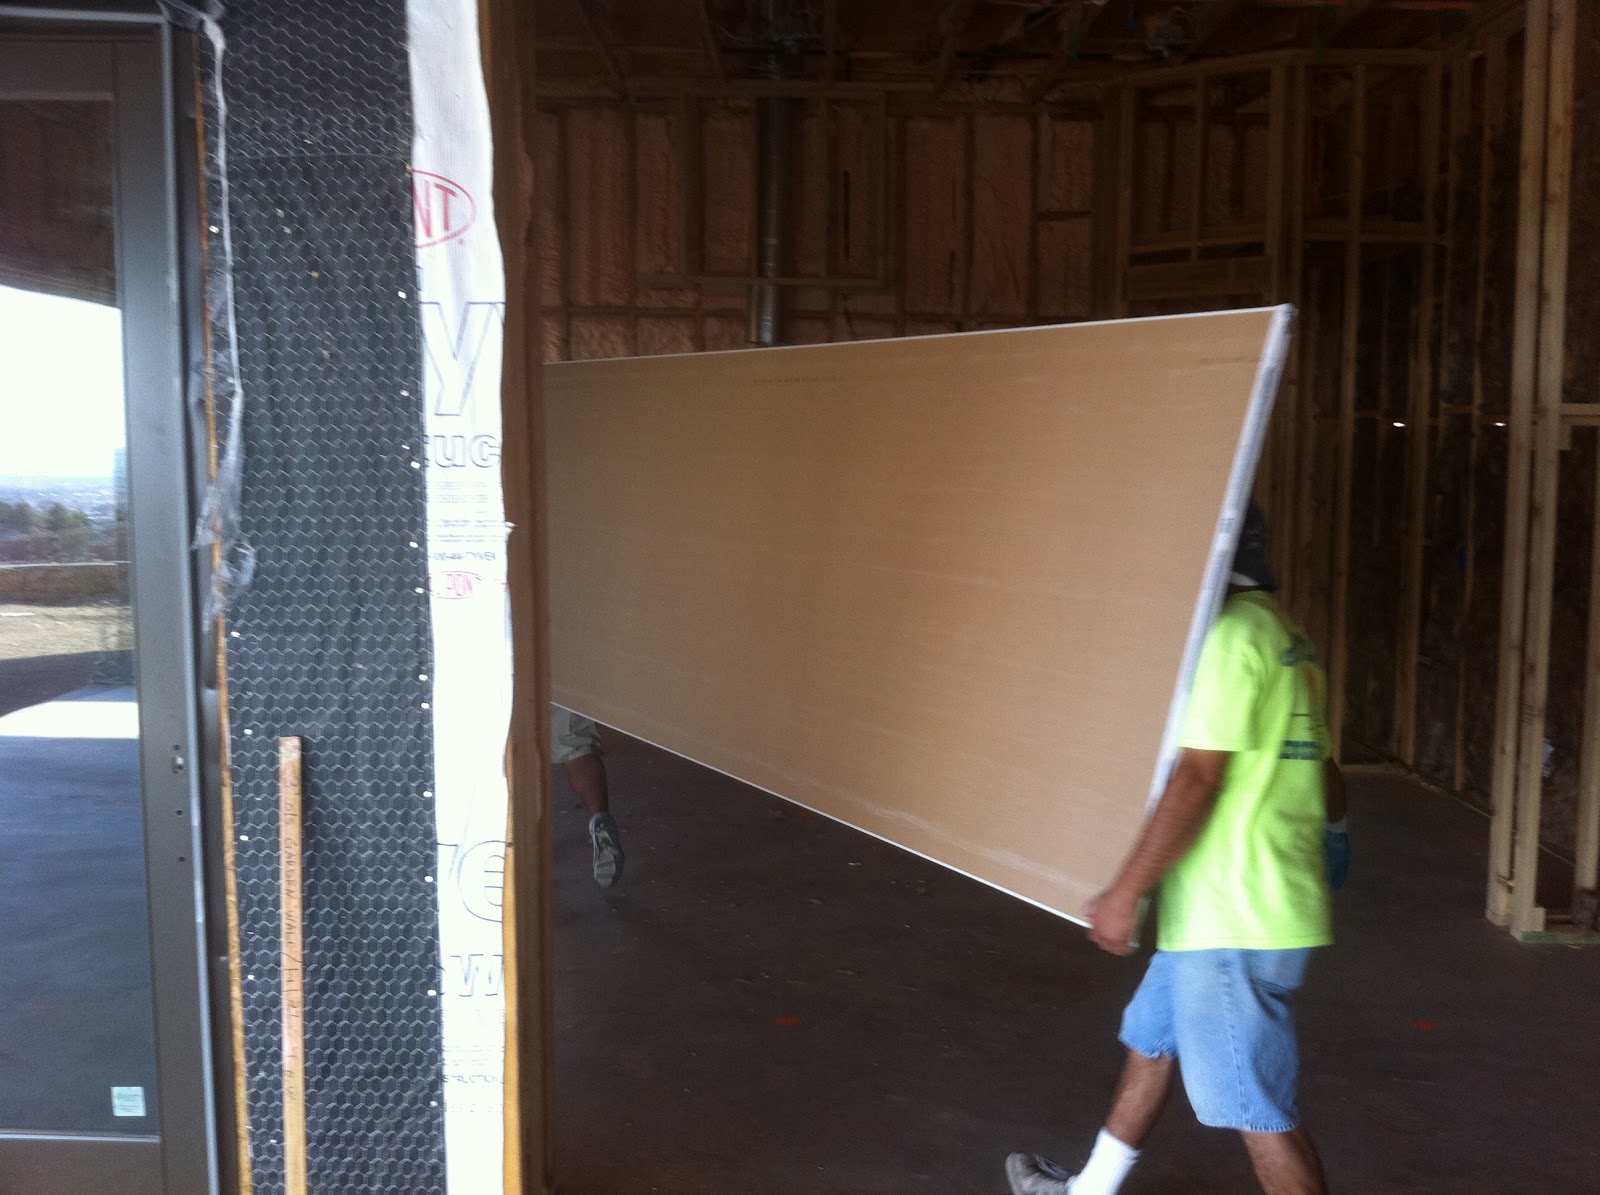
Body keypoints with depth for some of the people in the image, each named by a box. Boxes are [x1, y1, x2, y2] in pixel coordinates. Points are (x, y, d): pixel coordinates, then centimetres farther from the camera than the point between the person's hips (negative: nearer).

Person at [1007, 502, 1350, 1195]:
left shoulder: (1233, 636, -18)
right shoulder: (1287, 638, 12)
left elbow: (1197, 778, -22)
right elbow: (1322, 775, 17)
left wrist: (1125, 892, -17)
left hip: (1233, 919, -10)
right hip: (1226, 908, 10)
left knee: (1259, 1110, 0)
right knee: (1151, 1042, 23)